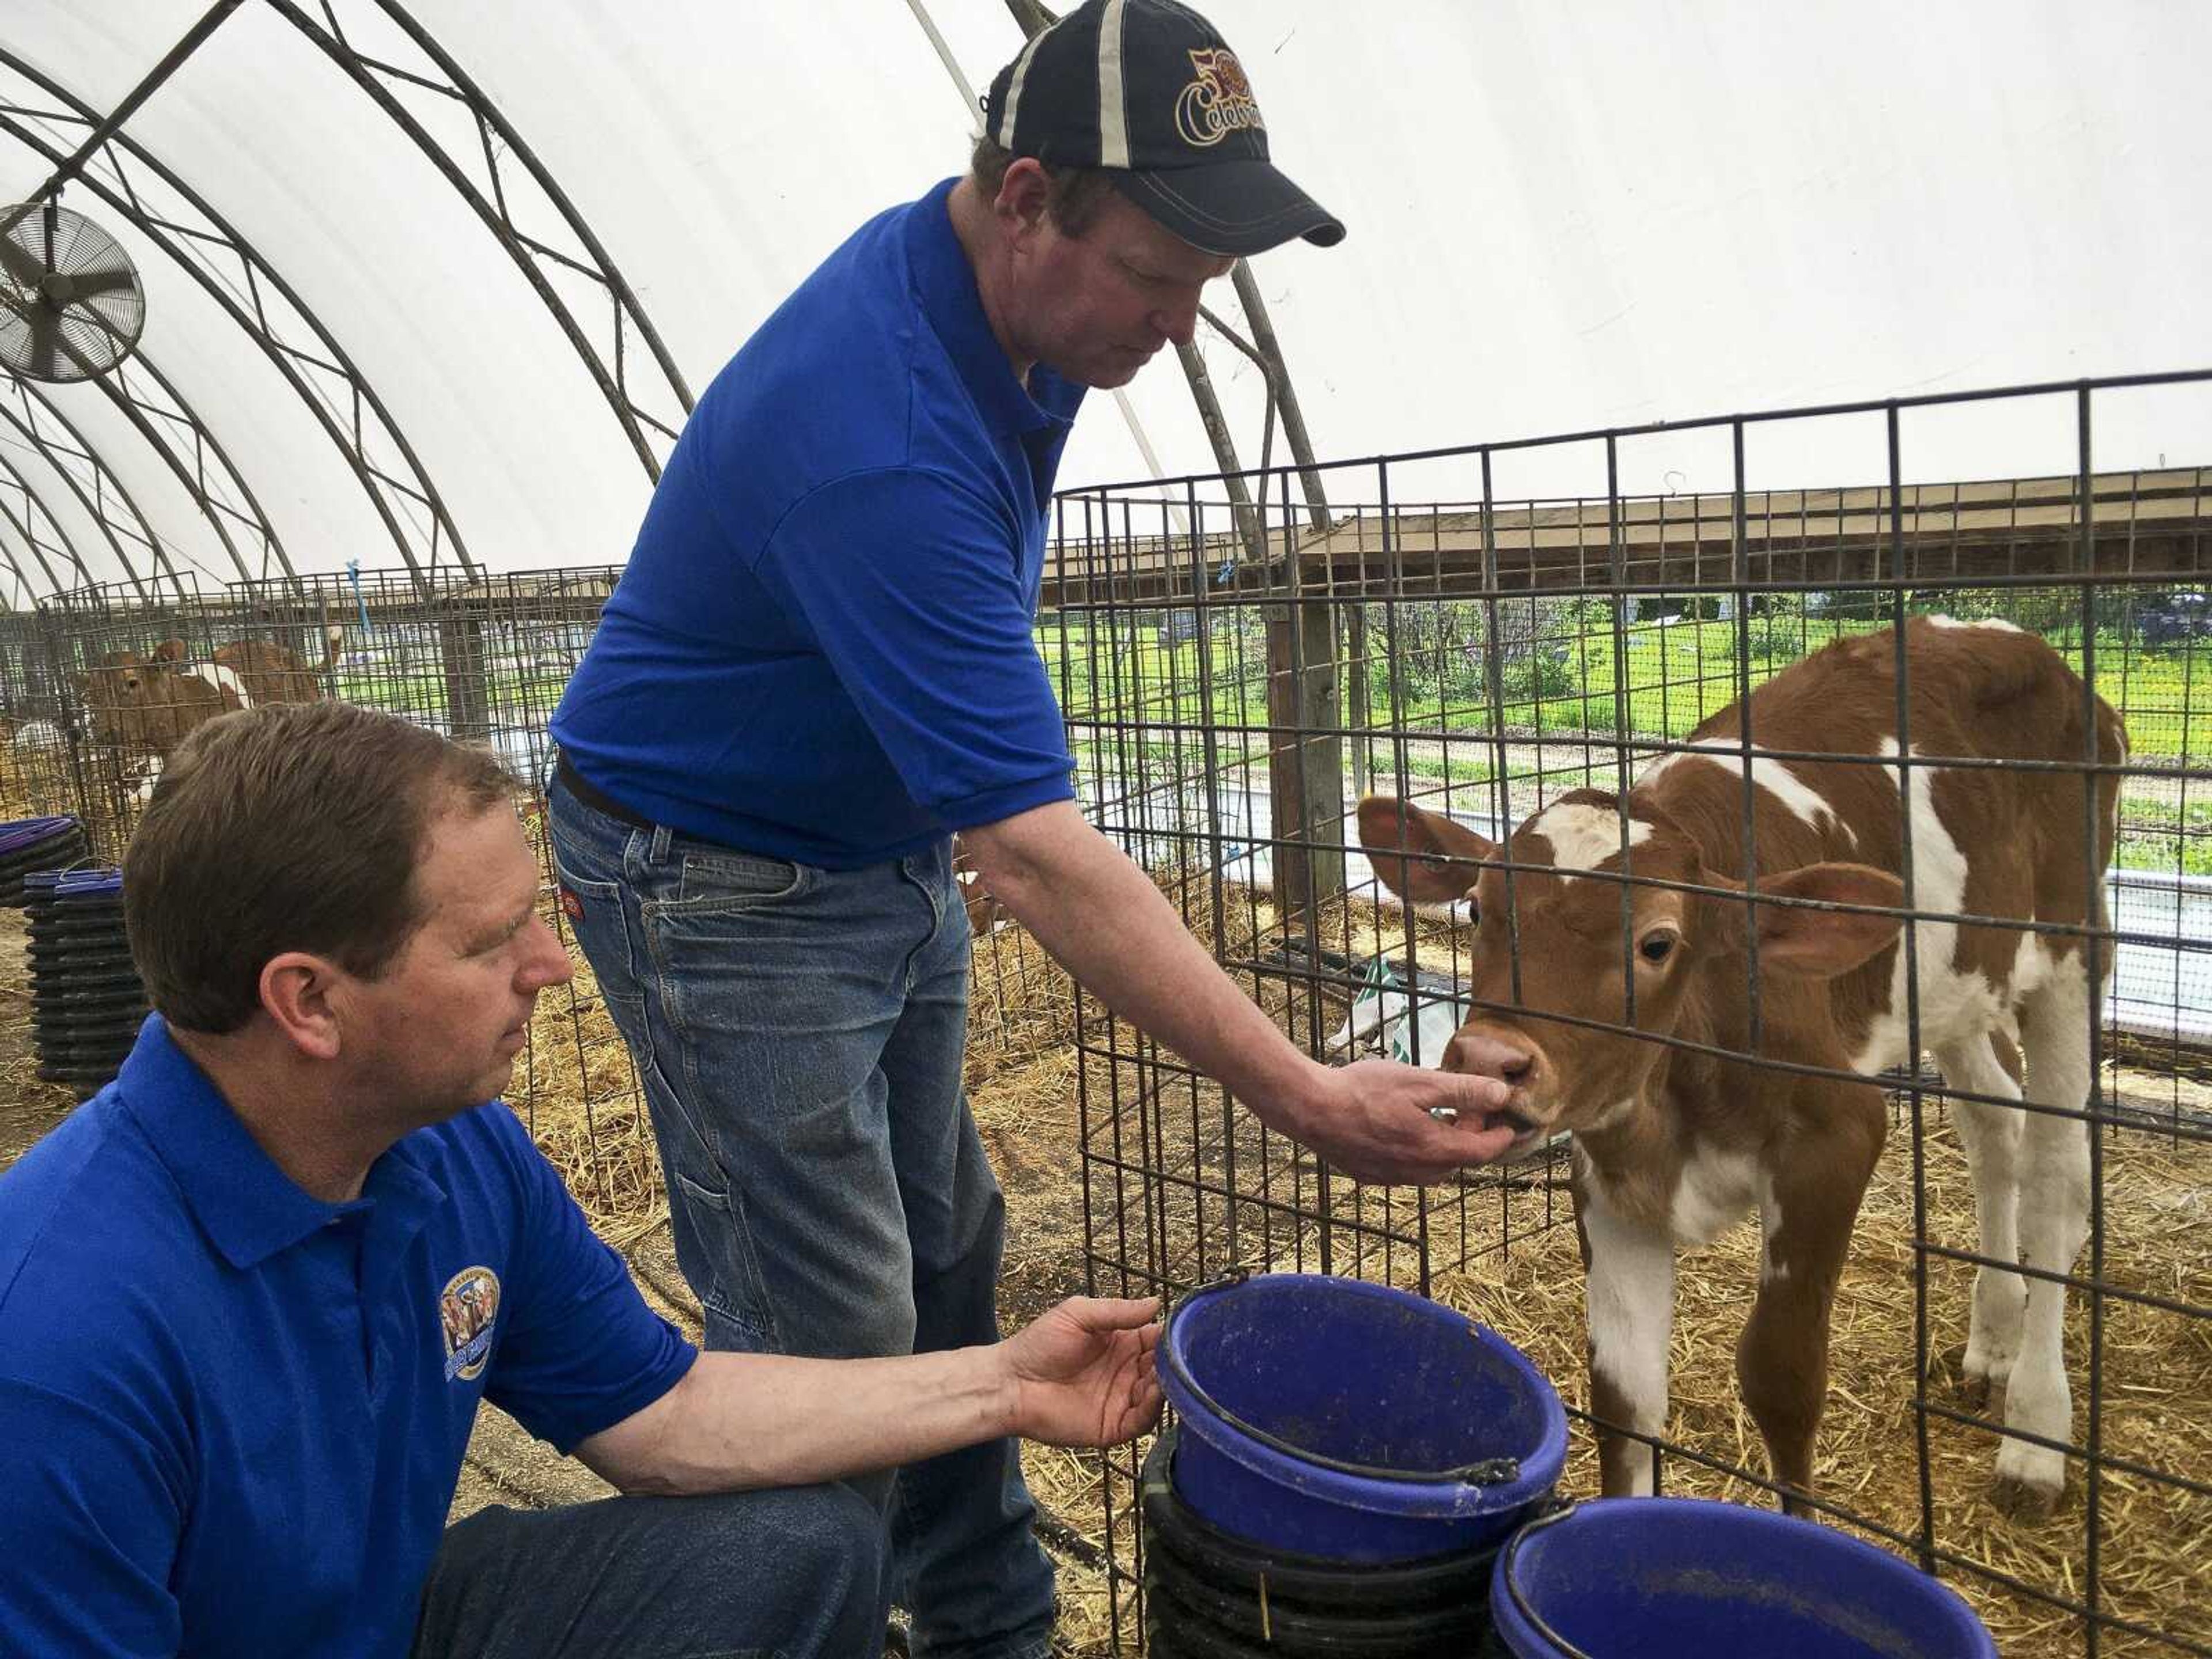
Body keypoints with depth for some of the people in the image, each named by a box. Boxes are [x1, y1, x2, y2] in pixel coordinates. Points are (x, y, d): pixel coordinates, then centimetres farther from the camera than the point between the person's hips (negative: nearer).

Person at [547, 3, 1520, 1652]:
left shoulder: (998, 303, -5)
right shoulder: (885, 445, -34)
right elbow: (1039, 849, -37)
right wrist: (1307, 1097, -37)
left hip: (891, 851, 9)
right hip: (721, 885, -9)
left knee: (947, 1267, 15)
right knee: (832, 1337, -5)